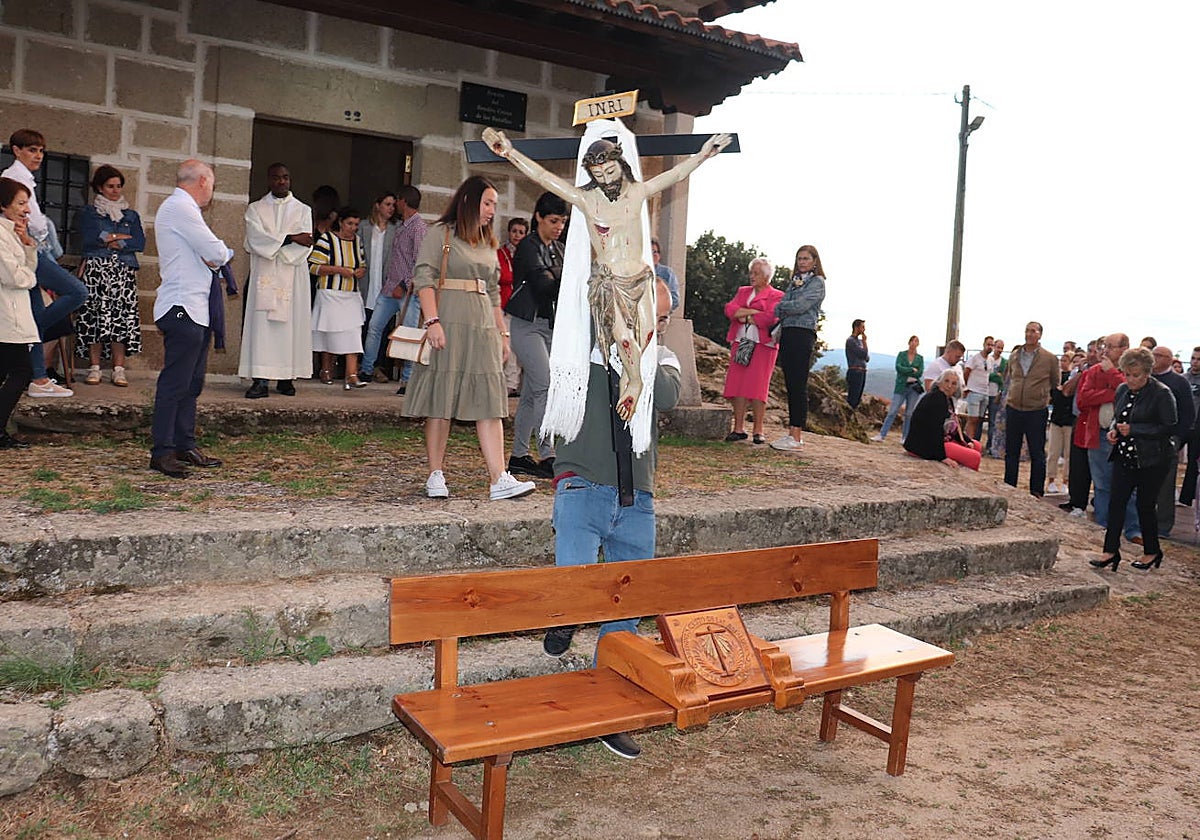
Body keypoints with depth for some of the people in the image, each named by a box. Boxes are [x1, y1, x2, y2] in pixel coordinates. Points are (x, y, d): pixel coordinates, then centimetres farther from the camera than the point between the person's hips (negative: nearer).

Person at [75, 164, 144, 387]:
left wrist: (113, 241, -5)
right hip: (96, 269, -2)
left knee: (122, 317, -8)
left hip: (124, 272, 2)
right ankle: (94, 368, -6)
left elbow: (140, 243, 4)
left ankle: (119, 369, -8)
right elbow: (89, 238, -6)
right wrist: (122, 236, -1)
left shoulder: (131, 215, 19)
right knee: (95, 316, -9)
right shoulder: (88, 213, 12)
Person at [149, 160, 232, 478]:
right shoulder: (179, 207, -11)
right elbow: (216, 253, -16)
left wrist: (213, 256, 0)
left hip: (197, 308, 11)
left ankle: (185, 446, 18)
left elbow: (204, 255, 22)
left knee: (192, 382, 12)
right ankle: (162, 452, -5)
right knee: (175, 382, -9)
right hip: (183, 307, -11)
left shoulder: (180, 207, 23)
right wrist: (224, 252, 6)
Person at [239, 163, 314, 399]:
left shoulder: (303, 210, 12)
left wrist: (273, 243, -9)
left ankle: (286, 377, 4)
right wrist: (289, 239, -13)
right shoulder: (255, 209, 11)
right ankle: (260, 380, -10)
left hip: (293, 277, 1)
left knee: (292, 323, -2)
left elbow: (304, 246, -2)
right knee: (261, 323, -7)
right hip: (264, 276, -1)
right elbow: (256, 239, -6)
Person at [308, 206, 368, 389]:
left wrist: (361, 271, 0)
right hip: (330, 294, -4)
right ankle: (326, 370, 21)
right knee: (329, 333, 4)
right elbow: (313, 266, -11)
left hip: (352, 296, 4)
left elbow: (363, 265, 23)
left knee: (353, 334, -8)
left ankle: (352, 374, -14)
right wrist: (338, 269, -18)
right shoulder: (326, 239, -5)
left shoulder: (358, 241, 12)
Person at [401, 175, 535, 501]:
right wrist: (432, 321, -20)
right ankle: (436, 476, 6)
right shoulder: (441, 234, 1)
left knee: (490, 400, -3)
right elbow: (424, 278, -9)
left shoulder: (488, 244, 21)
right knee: (441, 397, -1)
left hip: (483, 327, 6)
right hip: (449, 324, -6)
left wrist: (502, 333, 18)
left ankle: (499, 480, -8)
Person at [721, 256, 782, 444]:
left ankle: (758, 431, -2)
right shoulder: (742, 291, 22)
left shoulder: (776, 295, 5)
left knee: (757, 387, -8)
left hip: (763, 345, -5)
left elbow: (771, 317, -12)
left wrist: (745, 317, -2)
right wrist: (754, 312, -6)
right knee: (737, 386, -1)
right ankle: (739, 429, 4)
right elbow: (730, 309, 5)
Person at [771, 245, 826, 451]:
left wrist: (779, 307, 1)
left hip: (803, 335, -8)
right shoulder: (794, 281, 22)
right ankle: (793, 432, 12)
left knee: (799, 385, -10)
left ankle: (796, 437, -11)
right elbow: (783, 307, 14)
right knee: (790, 385, 8)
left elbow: (801, 306, -13)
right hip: (787, 334, 8)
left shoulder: (817, 282, 0)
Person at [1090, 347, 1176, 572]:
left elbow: (1169, 427, -14)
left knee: (1145, 506, 3)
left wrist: (1133, 430, -20)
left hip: (1151, 460, -6)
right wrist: (1113, 430, -1)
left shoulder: (1161, 393, -12)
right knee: (1116, 502, 1)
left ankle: (1152, 552, 22)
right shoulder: (1122, 390, 6)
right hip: (1125, 457, 6)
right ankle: (1111, 551, 6)